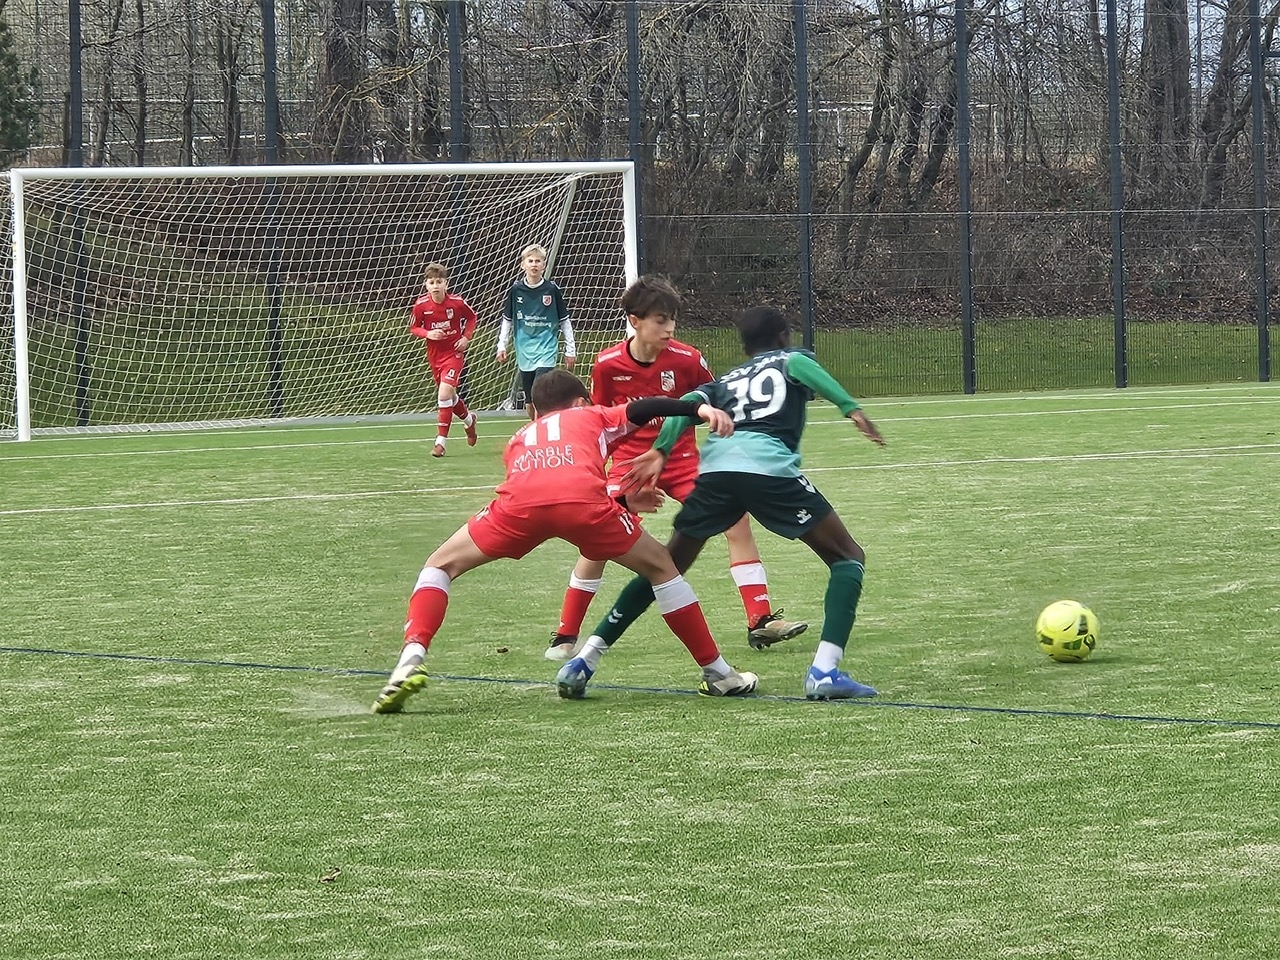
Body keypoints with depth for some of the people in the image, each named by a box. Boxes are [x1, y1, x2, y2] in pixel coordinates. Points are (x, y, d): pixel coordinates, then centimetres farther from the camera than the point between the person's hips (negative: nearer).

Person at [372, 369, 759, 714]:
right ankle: (718, 674, 23)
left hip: (520, 502, 1)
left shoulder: (520, 439, 44)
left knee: (440, 565, 20)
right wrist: (699, 408, 7)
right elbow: (643, 408, 20)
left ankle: (411, 658, -4)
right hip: (584, 497, -1)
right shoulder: (593, 416, 38)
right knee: (660, 567, 21)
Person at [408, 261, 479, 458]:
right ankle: (468, 419, 49)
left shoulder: (457, 302, -14)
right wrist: (427, 334, -18)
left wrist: (466, 337, -7)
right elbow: (413, 328, 1)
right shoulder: (421, 305, -11)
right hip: (434, 355, 4)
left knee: (445, 393, -19)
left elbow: (472, 317, 5)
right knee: (448, 396, 17)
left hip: (454, 352, -4)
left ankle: (440, 441, -14)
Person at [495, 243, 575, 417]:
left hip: (546, 349, -3)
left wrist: (570, 350, 4)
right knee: (529, 398, 10)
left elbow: (565, 320, 3)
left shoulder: (552, 289, -4)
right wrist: (502, 345, 5)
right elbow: (507, 319, 11)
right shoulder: (516, 290, 1)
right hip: (524, 351, 3)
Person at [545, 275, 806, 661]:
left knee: (736, 520, -14)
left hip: (682, 460, 1)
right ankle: (565, 636, 0)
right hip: (630, 462, -1)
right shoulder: (607, 364, -10)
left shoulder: (687, 360, -13)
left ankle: (760, 622, -8)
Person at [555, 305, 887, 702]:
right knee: (847, 558, 10)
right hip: (770, 470, -4)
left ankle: (582, 663, 14)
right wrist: (852, 409, -11)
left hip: (715, 468, 4)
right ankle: (824, 671, -10)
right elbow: (800, 364, -1)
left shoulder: (727, 380, 34)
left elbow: (690, 401, 12)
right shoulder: (791, 359, 25)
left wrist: (659, 451, 3)